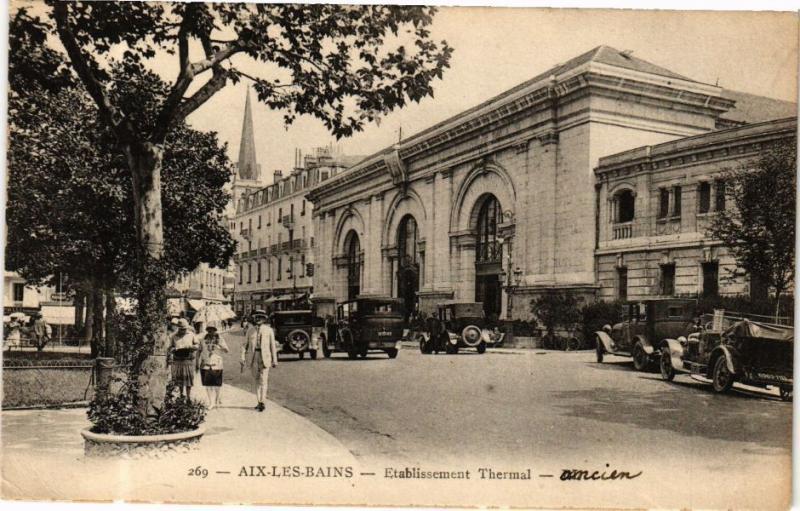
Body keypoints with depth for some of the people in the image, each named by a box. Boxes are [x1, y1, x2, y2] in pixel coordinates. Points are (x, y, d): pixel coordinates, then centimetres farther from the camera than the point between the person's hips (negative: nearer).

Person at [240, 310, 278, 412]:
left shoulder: (269, 330, 3)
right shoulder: (250, 331, 8)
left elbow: (273, 346, 5)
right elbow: (245, 346, 9)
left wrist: (274, 361, 4)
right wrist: (243, 360, 3)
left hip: (265, 357, -2)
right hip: (253, 358, 2)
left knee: (263, 380, -7)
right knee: (257, 379, 9)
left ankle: (261, 402, -3)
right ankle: (260, 401, 19)